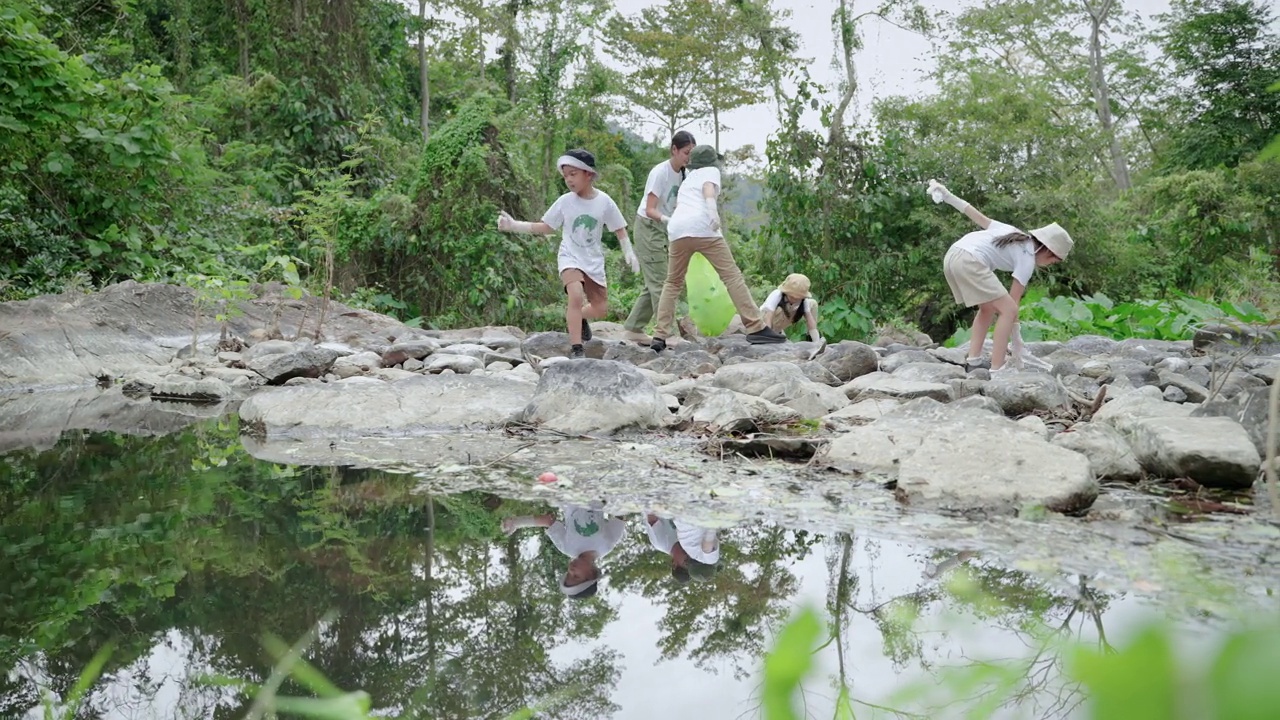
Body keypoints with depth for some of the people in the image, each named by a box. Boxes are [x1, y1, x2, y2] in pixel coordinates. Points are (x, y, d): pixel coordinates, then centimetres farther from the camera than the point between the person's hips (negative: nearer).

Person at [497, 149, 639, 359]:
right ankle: (576, 348, -23)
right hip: (570, 258, -2)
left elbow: (620, 230, 1)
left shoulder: (604, 201, -8)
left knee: (600, 309, 5)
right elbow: (545, 227, 0)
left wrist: (629, 253, -12)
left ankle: (575, 316, 40)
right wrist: (513, 225, -8)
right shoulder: (565, 201, -8)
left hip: (594, 261, 2)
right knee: (576, 295, -28)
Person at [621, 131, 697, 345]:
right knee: (659, 282, -11)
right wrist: (667, 220, -37)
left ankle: (632, 329, 16)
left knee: (654, 283, 9)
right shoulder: (660, 172, -17)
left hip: (662, 231, 8)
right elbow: (650, 210, -20)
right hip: (648, 227, -8)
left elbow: (676, 206, 7)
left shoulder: (681, 174, 6)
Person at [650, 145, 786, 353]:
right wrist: (713, 211, -21)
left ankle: (659, 336, 6)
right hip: (701, 227, -6)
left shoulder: (687, 180, 36)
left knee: (673, 283, 16)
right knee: (732, 275, -6)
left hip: (676, 229, 6)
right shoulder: (711, 171, 18)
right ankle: (756, 328, -14)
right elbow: (708, 188, -4)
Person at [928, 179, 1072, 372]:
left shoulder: (1013, 233, 24)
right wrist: (1018, 344, 9)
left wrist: (947, 195, 27)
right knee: (1007, 309, -3)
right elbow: (1013, 302, 4)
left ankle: (973, 357, 20)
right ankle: (997, 368, -5)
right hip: (970, 261, -9)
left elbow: (978, 217, 22)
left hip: (952, 255, 9)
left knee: (989, 308, 23)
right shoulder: (1027, 259, 5)